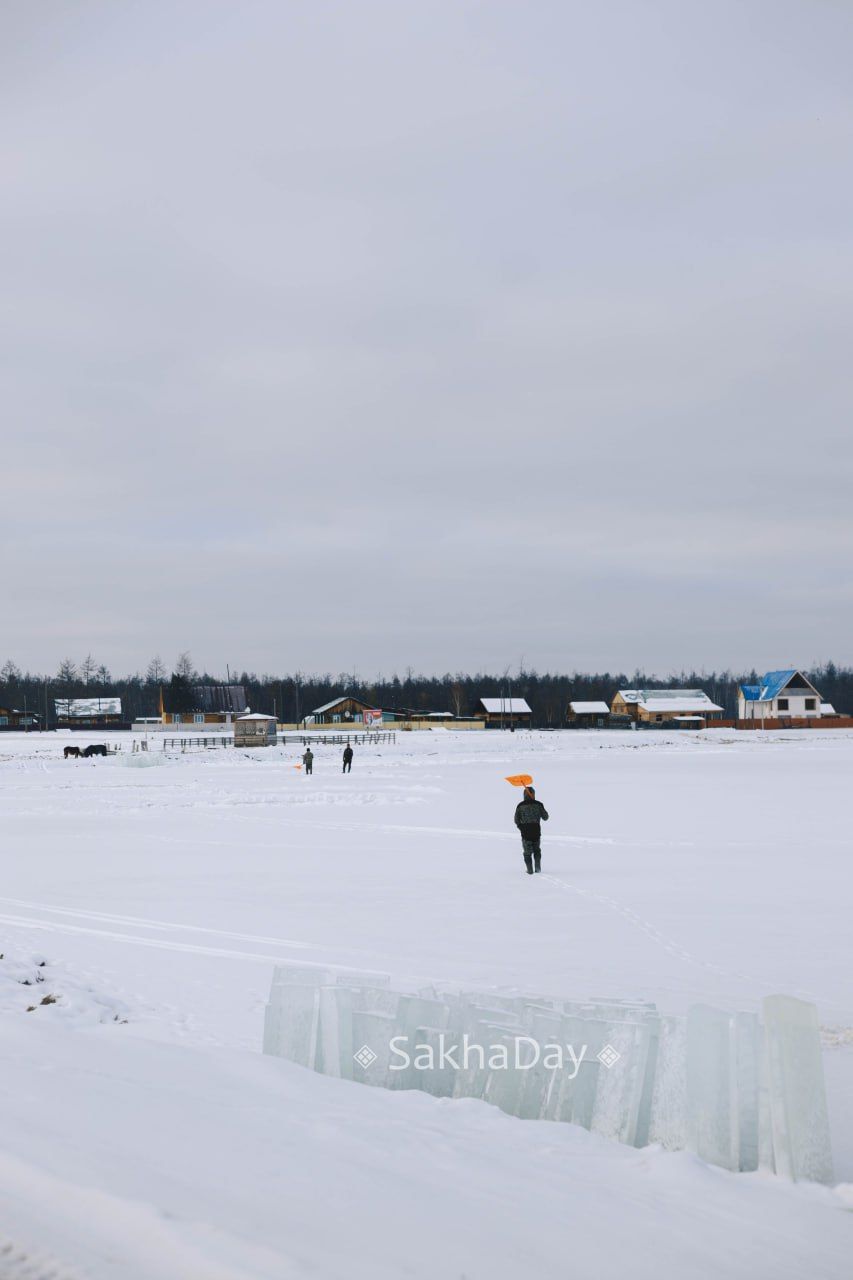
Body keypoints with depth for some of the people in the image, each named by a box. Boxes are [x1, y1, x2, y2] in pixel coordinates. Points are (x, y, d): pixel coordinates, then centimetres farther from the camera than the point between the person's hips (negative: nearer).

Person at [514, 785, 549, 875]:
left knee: (527, 851, 8)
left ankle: (530, 870, 4)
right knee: (537, 849, 19)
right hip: (536, 830, 1)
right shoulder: (538, 804, -4)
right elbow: (545, 817, 3)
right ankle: (538, 867, 12)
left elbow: (517, 820, -1)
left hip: (525, 831, -1)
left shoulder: (520, 806, -4)